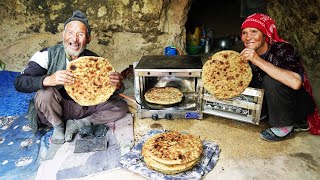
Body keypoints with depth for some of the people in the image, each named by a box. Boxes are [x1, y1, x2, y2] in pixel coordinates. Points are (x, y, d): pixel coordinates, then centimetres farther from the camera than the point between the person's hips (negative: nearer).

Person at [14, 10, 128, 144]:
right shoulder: (47, 55, -14)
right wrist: (48, 80, -43)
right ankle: (58, 126, -5)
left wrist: (117, 86, -31)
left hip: (85, 107, 3)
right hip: (52, 113, -2)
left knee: (121, 106, -10)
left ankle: (76, 124, -10)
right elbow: (19, 83, -22)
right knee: (46, 93, -34)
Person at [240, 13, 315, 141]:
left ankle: (285, 126, -6)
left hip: (299, 104, -7)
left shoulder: (282, 49, -24)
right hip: (275, 102, 8)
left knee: (271, 81, -30)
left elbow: (296, 82, -42)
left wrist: (258, 61, -41)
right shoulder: (248, 54, -7)